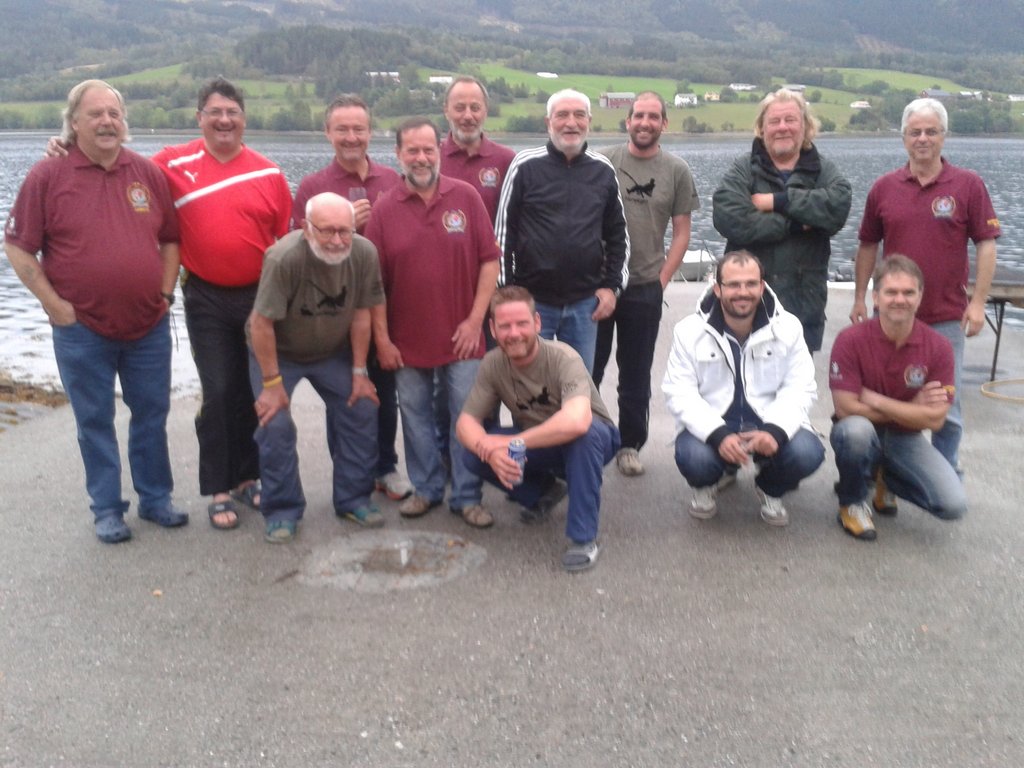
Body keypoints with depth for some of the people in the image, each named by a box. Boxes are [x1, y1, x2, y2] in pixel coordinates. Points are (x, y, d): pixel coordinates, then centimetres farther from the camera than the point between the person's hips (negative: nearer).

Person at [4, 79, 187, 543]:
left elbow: (171, 239, 12)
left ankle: (155, 498, 28)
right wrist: (53, 304, -7)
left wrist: (165, 293, 3)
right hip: (82, 330, -2)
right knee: (95, 421, 8)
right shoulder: (48, 176, -4)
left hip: (149, 326, 3)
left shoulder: (148, 173, 5)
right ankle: (107, 509, 21)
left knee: (152, 414, 12)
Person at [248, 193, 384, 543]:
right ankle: (281, 511, 7)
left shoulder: (364, 254, -22)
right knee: (275, 424, -13)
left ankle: (354, 499, 16)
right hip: (277, 351, -4)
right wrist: (272, 383, -21)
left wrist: (359, 372, -6)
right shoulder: (284, 258, -35)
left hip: (334, 350, 4)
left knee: (361, 411, -1)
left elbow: (361, 315, -10)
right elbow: (261, 323, -27)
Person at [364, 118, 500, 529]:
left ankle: (467, 495, 18)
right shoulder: (385, 209, -2)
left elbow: (489, 260, -2)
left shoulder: (465, 196, -2)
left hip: (460, 335, -1)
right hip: (407, 337, 1)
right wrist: (381, 338, -4)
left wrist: (475, 319, -7)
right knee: (415, 415, 13)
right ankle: (426, 487, 30)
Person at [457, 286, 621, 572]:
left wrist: (513, 442, -37)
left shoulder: (563, 358, -29)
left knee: (583, 434, -39)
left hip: (592, 440, -4)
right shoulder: (492, 364, -14)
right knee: (474, 454, -19)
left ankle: (583, 537, -24)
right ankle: (542, 491, 8)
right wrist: (489, 450, -36)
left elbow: (576, 421, -46)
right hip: (537, 447, 5)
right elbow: (465, 423, -13)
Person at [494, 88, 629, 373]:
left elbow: (617, 234, 13)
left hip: (585, 303, 3)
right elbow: (504, 231, -2)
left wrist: (612, 285, 4)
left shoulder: (604, 170, 5)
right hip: (532, 299, -2)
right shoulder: (525, 165, -4)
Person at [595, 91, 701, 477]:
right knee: (588, 368, 7)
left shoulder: (677, 171, 2)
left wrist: (661, 280, -1)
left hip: (646, 289, 1)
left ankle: (630, 445, 23)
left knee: (636, 374, 11)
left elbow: (682, 234, 6)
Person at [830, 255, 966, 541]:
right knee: (856, 428, -38)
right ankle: (852, 502, -8)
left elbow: (935, 419, -14)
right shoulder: (850, 340, -18)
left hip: (905, 439, 3)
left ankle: (887, 481, 15)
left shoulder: (939, 347, -11)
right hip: (861, 434, -2)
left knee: (954, 505, -17)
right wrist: (911, 410, -15)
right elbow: (845, 408, -21)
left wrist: (875, 400, -20)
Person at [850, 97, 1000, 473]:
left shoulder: (968, 184, -3)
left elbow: (986, 244, -3)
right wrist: (859, 298, 7)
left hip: (947, 316, -2)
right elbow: (868, 245, 9)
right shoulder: (883, 187, 3)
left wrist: (978, 302, -9)